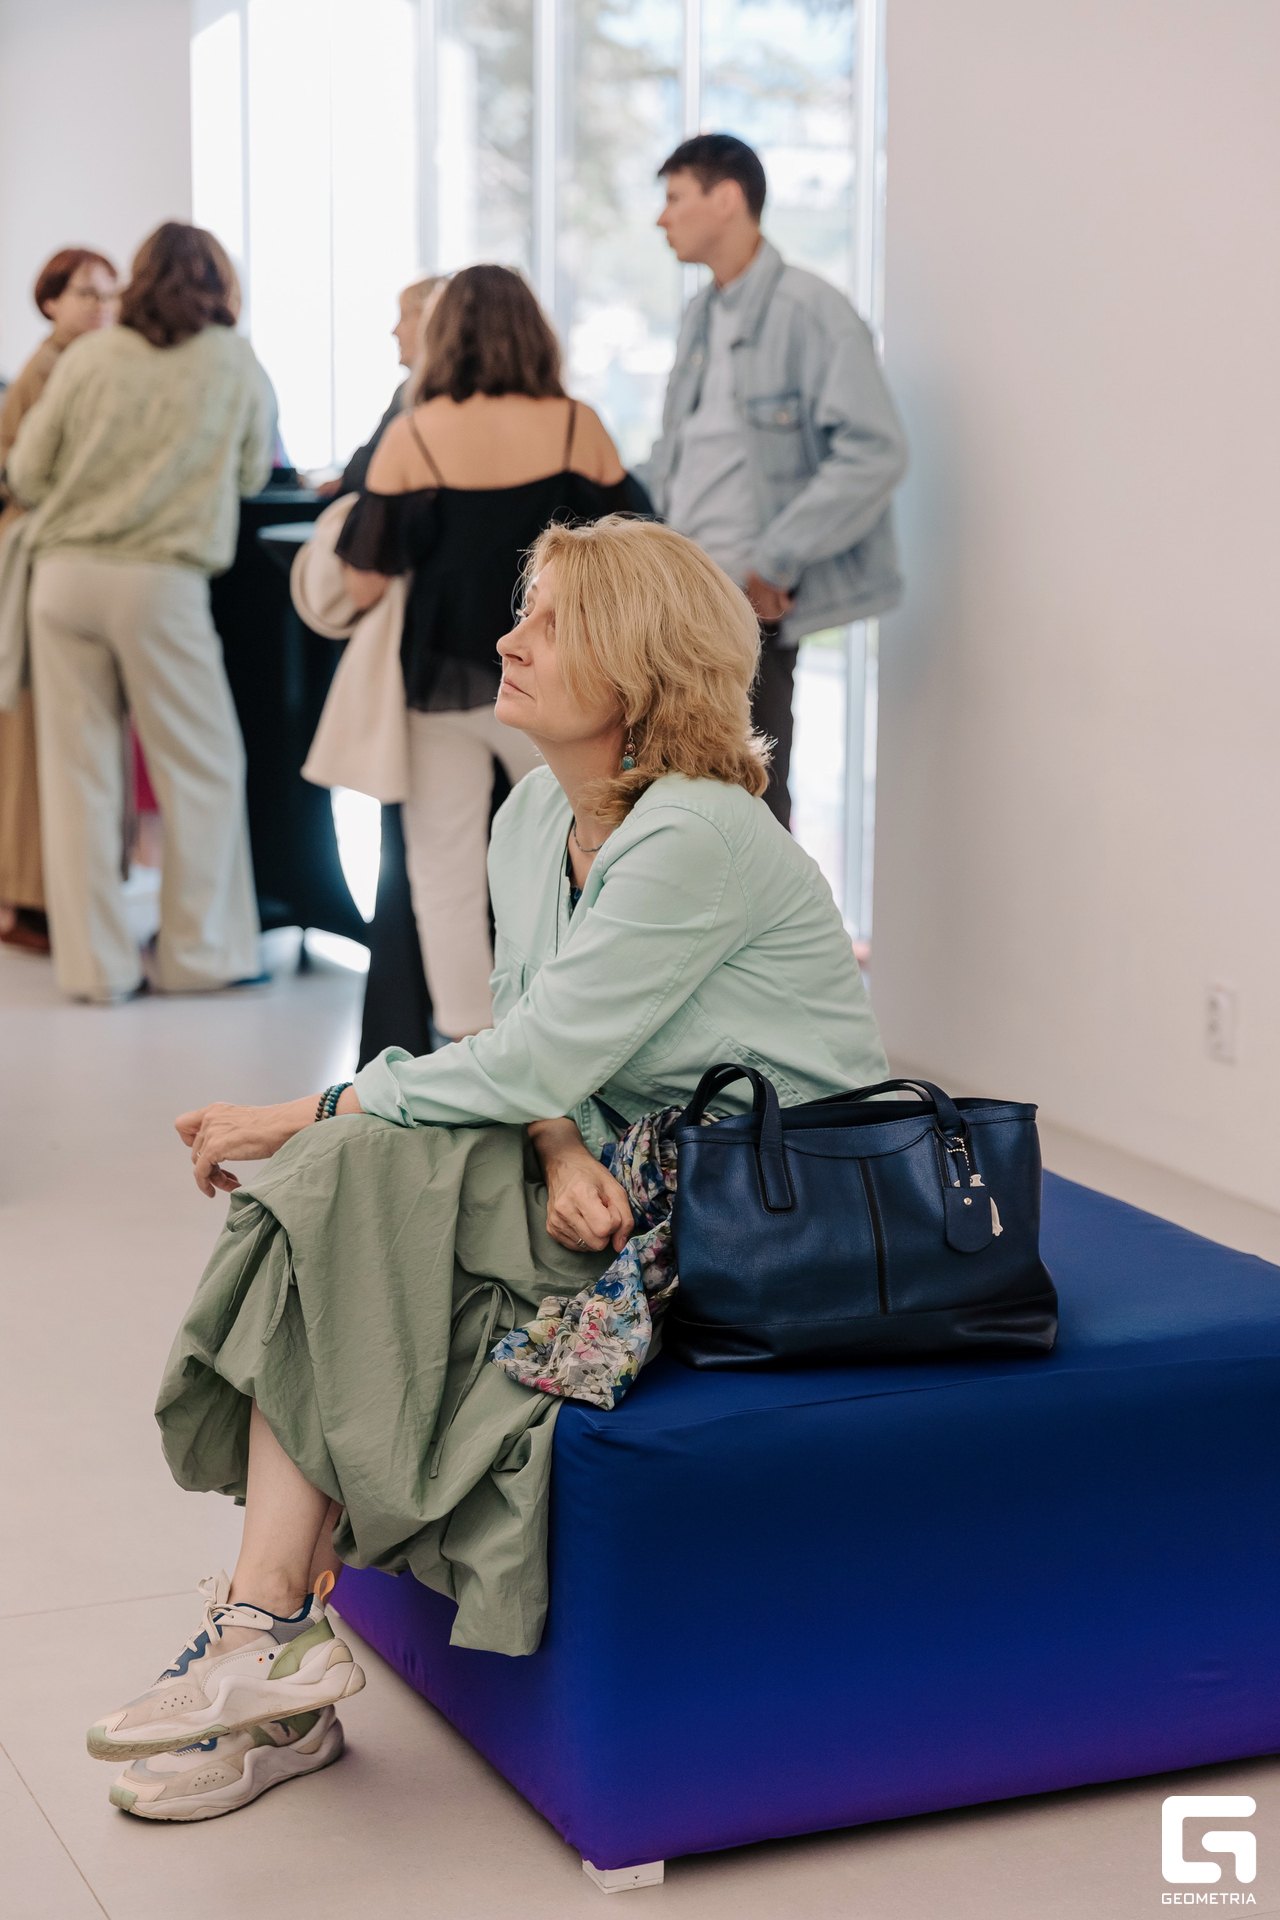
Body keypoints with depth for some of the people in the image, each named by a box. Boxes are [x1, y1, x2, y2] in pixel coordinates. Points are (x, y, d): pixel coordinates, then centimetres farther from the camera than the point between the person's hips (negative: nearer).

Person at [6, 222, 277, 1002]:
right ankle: (198, 954, 14)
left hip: (65, 577, 3)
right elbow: (252, 475, 12)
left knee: (79, 772, 7)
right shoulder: (236, 362, 4)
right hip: (161, 580, -3)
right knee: (204, 770, 9)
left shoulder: (88, 357, 7)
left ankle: (95, 962, 11)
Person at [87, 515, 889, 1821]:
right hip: (621, 1168, 8)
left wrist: (300, 1116, -13)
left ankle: (272, 1633, -13)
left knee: (348, 1176, -20)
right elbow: (526, 1042, 7)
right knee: (344, 1172, -14)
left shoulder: (695, 837, -21)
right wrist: (560, 1150, -17)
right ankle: (274, 1669, -15)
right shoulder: (532, 821, 8)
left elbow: (529, 1065, -22)